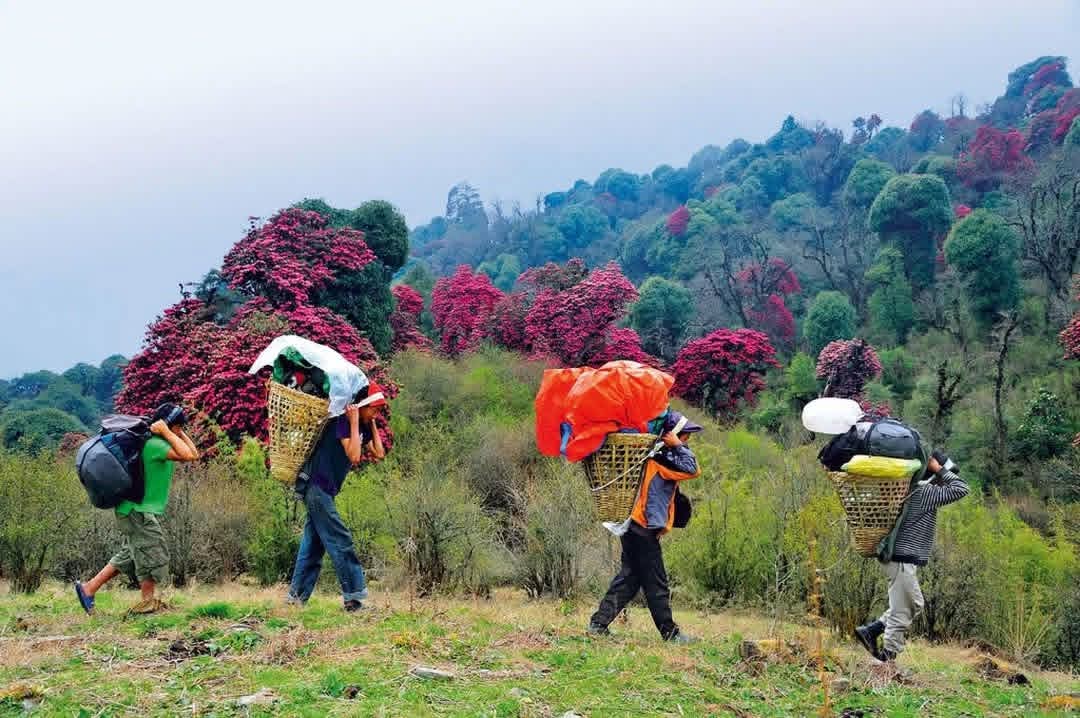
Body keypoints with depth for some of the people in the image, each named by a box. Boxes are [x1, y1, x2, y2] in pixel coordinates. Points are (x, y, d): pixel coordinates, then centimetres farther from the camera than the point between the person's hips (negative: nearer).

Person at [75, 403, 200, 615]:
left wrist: (180, 433, 9)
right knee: (152, 555, -3)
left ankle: (88, 589, 19)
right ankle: (148, 603, 5)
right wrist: (167, 433, -22)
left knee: (129, 556, 16)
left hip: (137, 511, 11)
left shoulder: (159, 444, 13)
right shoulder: (153, 444, -19)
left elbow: (194, 454, 15)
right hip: (140, 512, -11)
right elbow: (187, 455, -32)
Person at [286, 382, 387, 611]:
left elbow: (379, 454, 8)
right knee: (341, 542, -9)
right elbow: (354, 456, -27)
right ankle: (355, 597, -8)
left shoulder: (363, 427, 12)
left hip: (323, 490, 10)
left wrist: (372, 424, 7)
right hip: (317, 486, -10)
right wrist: (355, 423, -23)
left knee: (314, 544, 11)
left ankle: (296, 596, 15)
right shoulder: (343, 422, -16)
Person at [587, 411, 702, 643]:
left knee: (628, 578, 12)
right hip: (644, 529, -10)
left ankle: (599, 623, 9)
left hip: (634, 527, 10)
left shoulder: (656, 456, 14)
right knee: (656, 584, -1)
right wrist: (678, 446, -12)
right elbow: (692, 469, -21)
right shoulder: (661, 458, -14)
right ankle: (670, 633, 7)